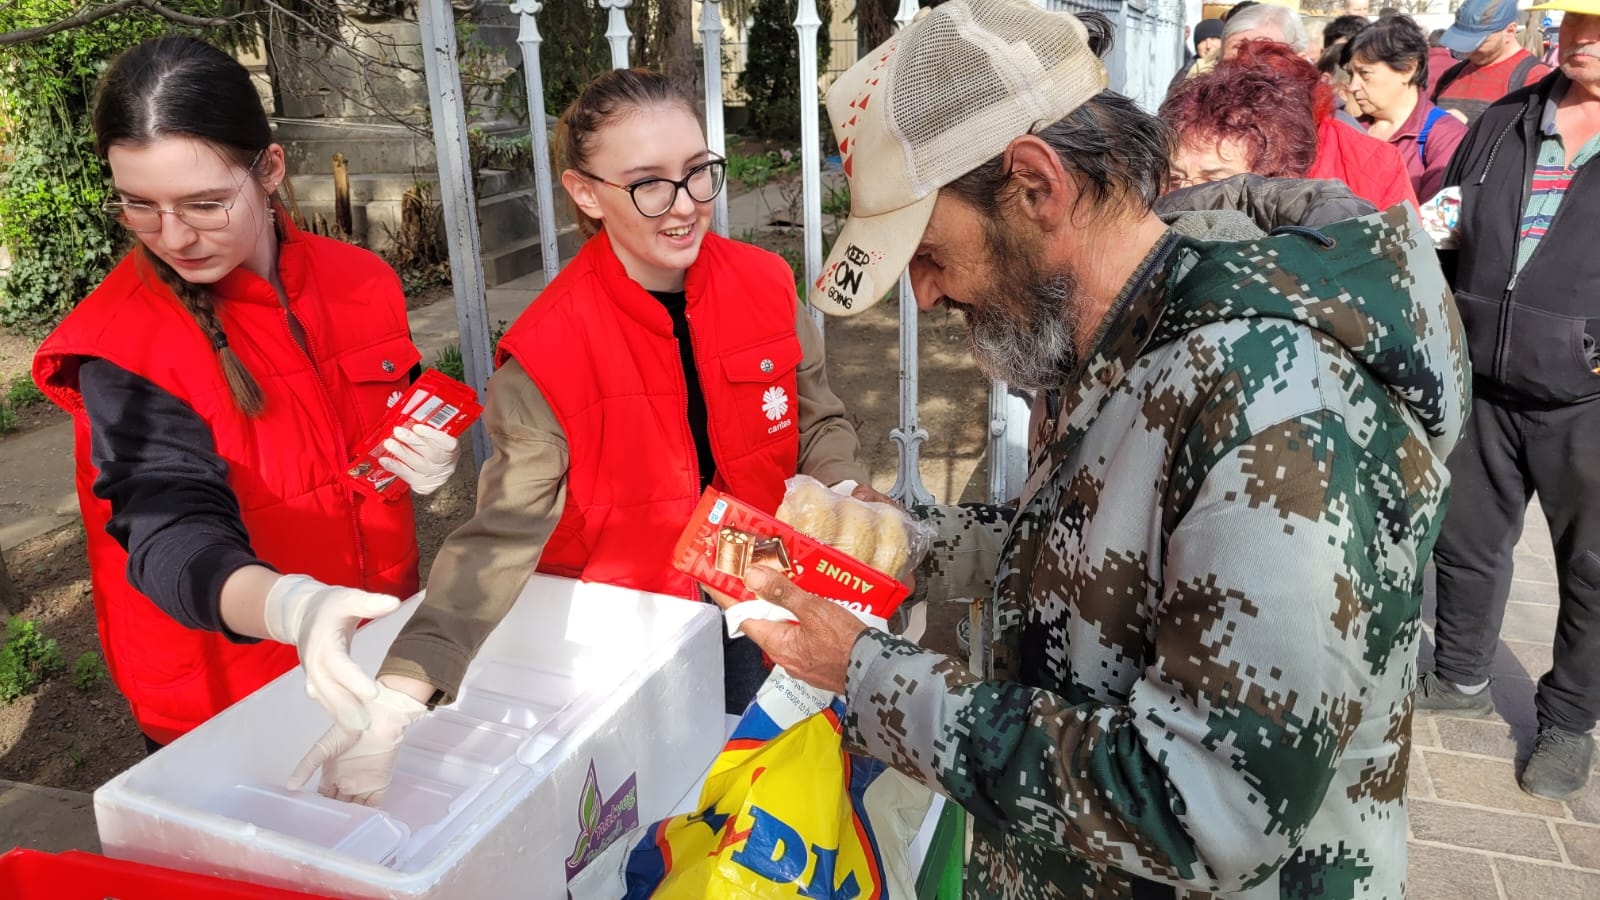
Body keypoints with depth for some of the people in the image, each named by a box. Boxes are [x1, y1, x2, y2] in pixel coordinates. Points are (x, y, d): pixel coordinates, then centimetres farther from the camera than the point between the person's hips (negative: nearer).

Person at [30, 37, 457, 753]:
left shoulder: (363, 282, -7)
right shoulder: (117, 347, -20)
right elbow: (176, 531, -32)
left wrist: (428, 461, -15)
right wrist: (293, 608, -53)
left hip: (384, 658, 4)